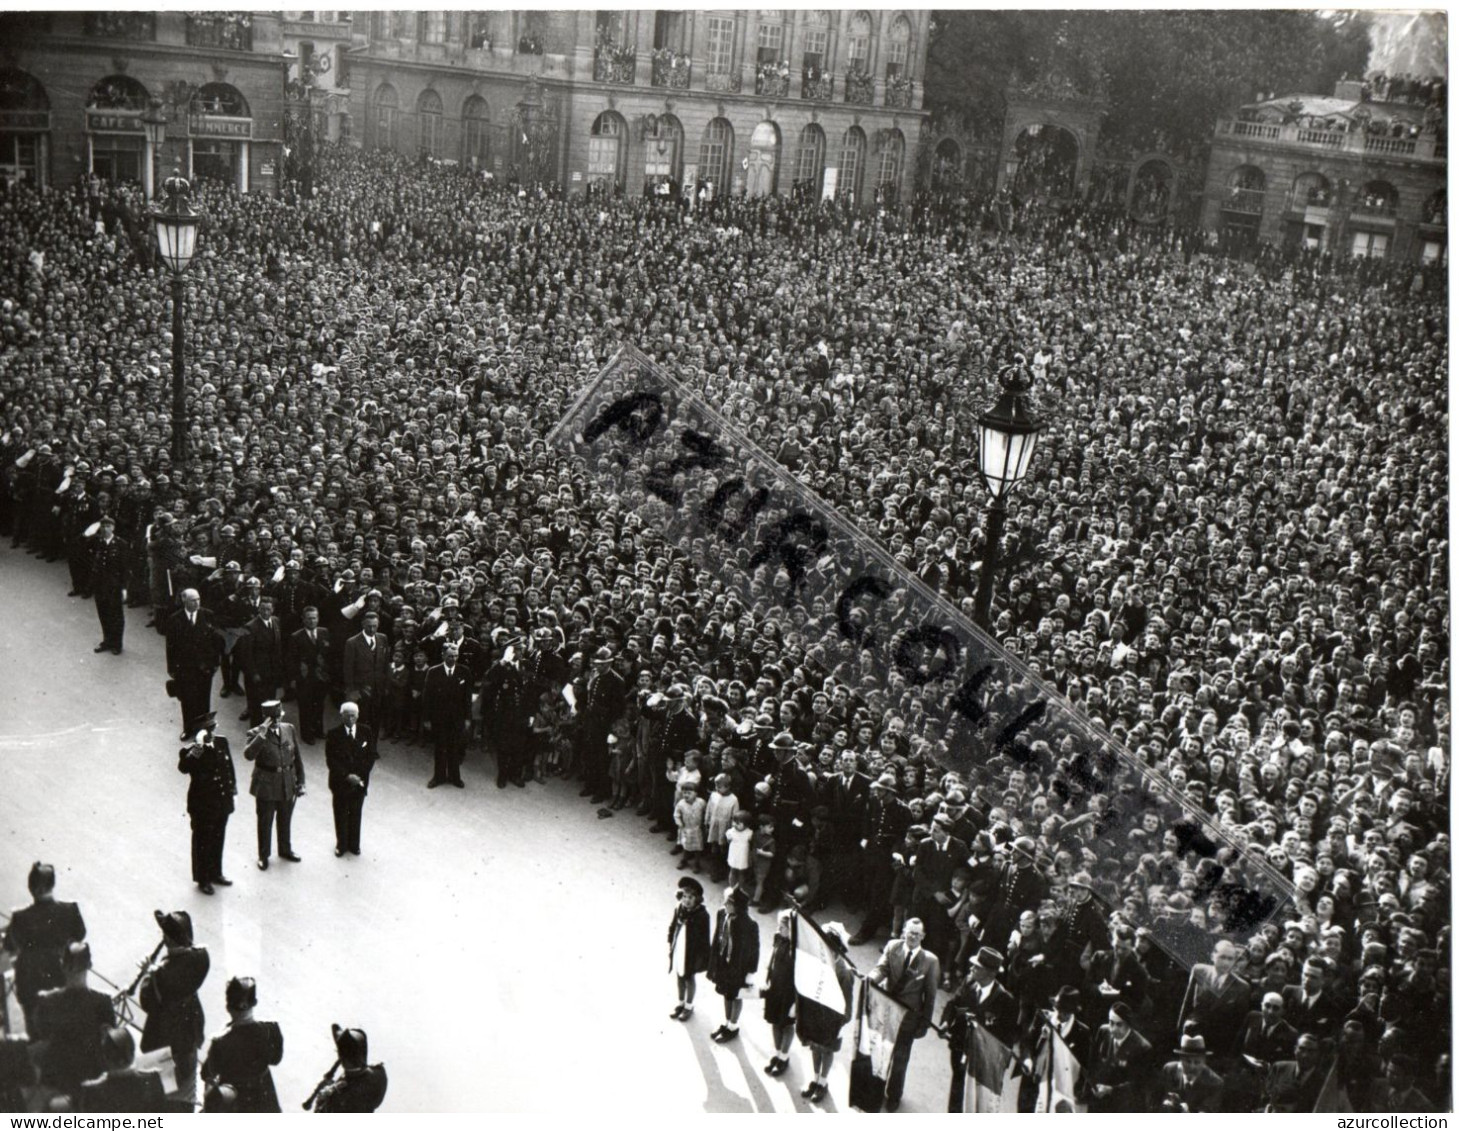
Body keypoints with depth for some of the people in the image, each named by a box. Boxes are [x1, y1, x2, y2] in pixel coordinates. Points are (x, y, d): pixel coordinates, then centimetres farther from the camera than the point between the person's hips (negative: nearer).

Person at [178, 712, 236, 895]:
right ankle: (202, 879, 25)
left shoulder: (222, 742, -2)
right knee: (203, 843, 10)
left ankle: (215, 873, 37)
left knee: (218, 840, 20)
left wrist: (232, 790, 10)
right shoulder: (191, 751, -20)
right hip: (203, 805, -6)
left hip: (222, 802, 6)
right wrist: (198, 748, -46)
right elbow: (183, 768, -41)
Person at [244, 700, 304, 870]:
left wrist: (300, 781, 5)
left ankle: (285, 850, 40)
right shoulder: (256, 733, -14)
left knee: (285, 820, 20)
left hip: (287, 784, 4)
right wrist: (261, 735, -38)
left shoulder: (289, 729, 0)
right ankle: (263, 856, 26)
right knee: (265, 822, 9)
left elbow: (297, 757, 6)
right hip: (266, 786, -4)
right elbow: (248, 755, -32)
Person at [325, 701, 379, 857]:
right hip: (340, 782, -2)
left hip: (359, 781, 2)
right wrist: (347, 776, -19)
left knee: (356, 814, 13)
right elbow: (331, 761, -11)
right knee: (341, 815, 10)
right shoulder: (334, 735, -10)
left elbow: (372, 755, -2)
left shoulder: (366, 732, -4)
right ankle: (341, 845, 26)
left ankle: (354, 844, 28)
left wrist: (360, 775, -11)